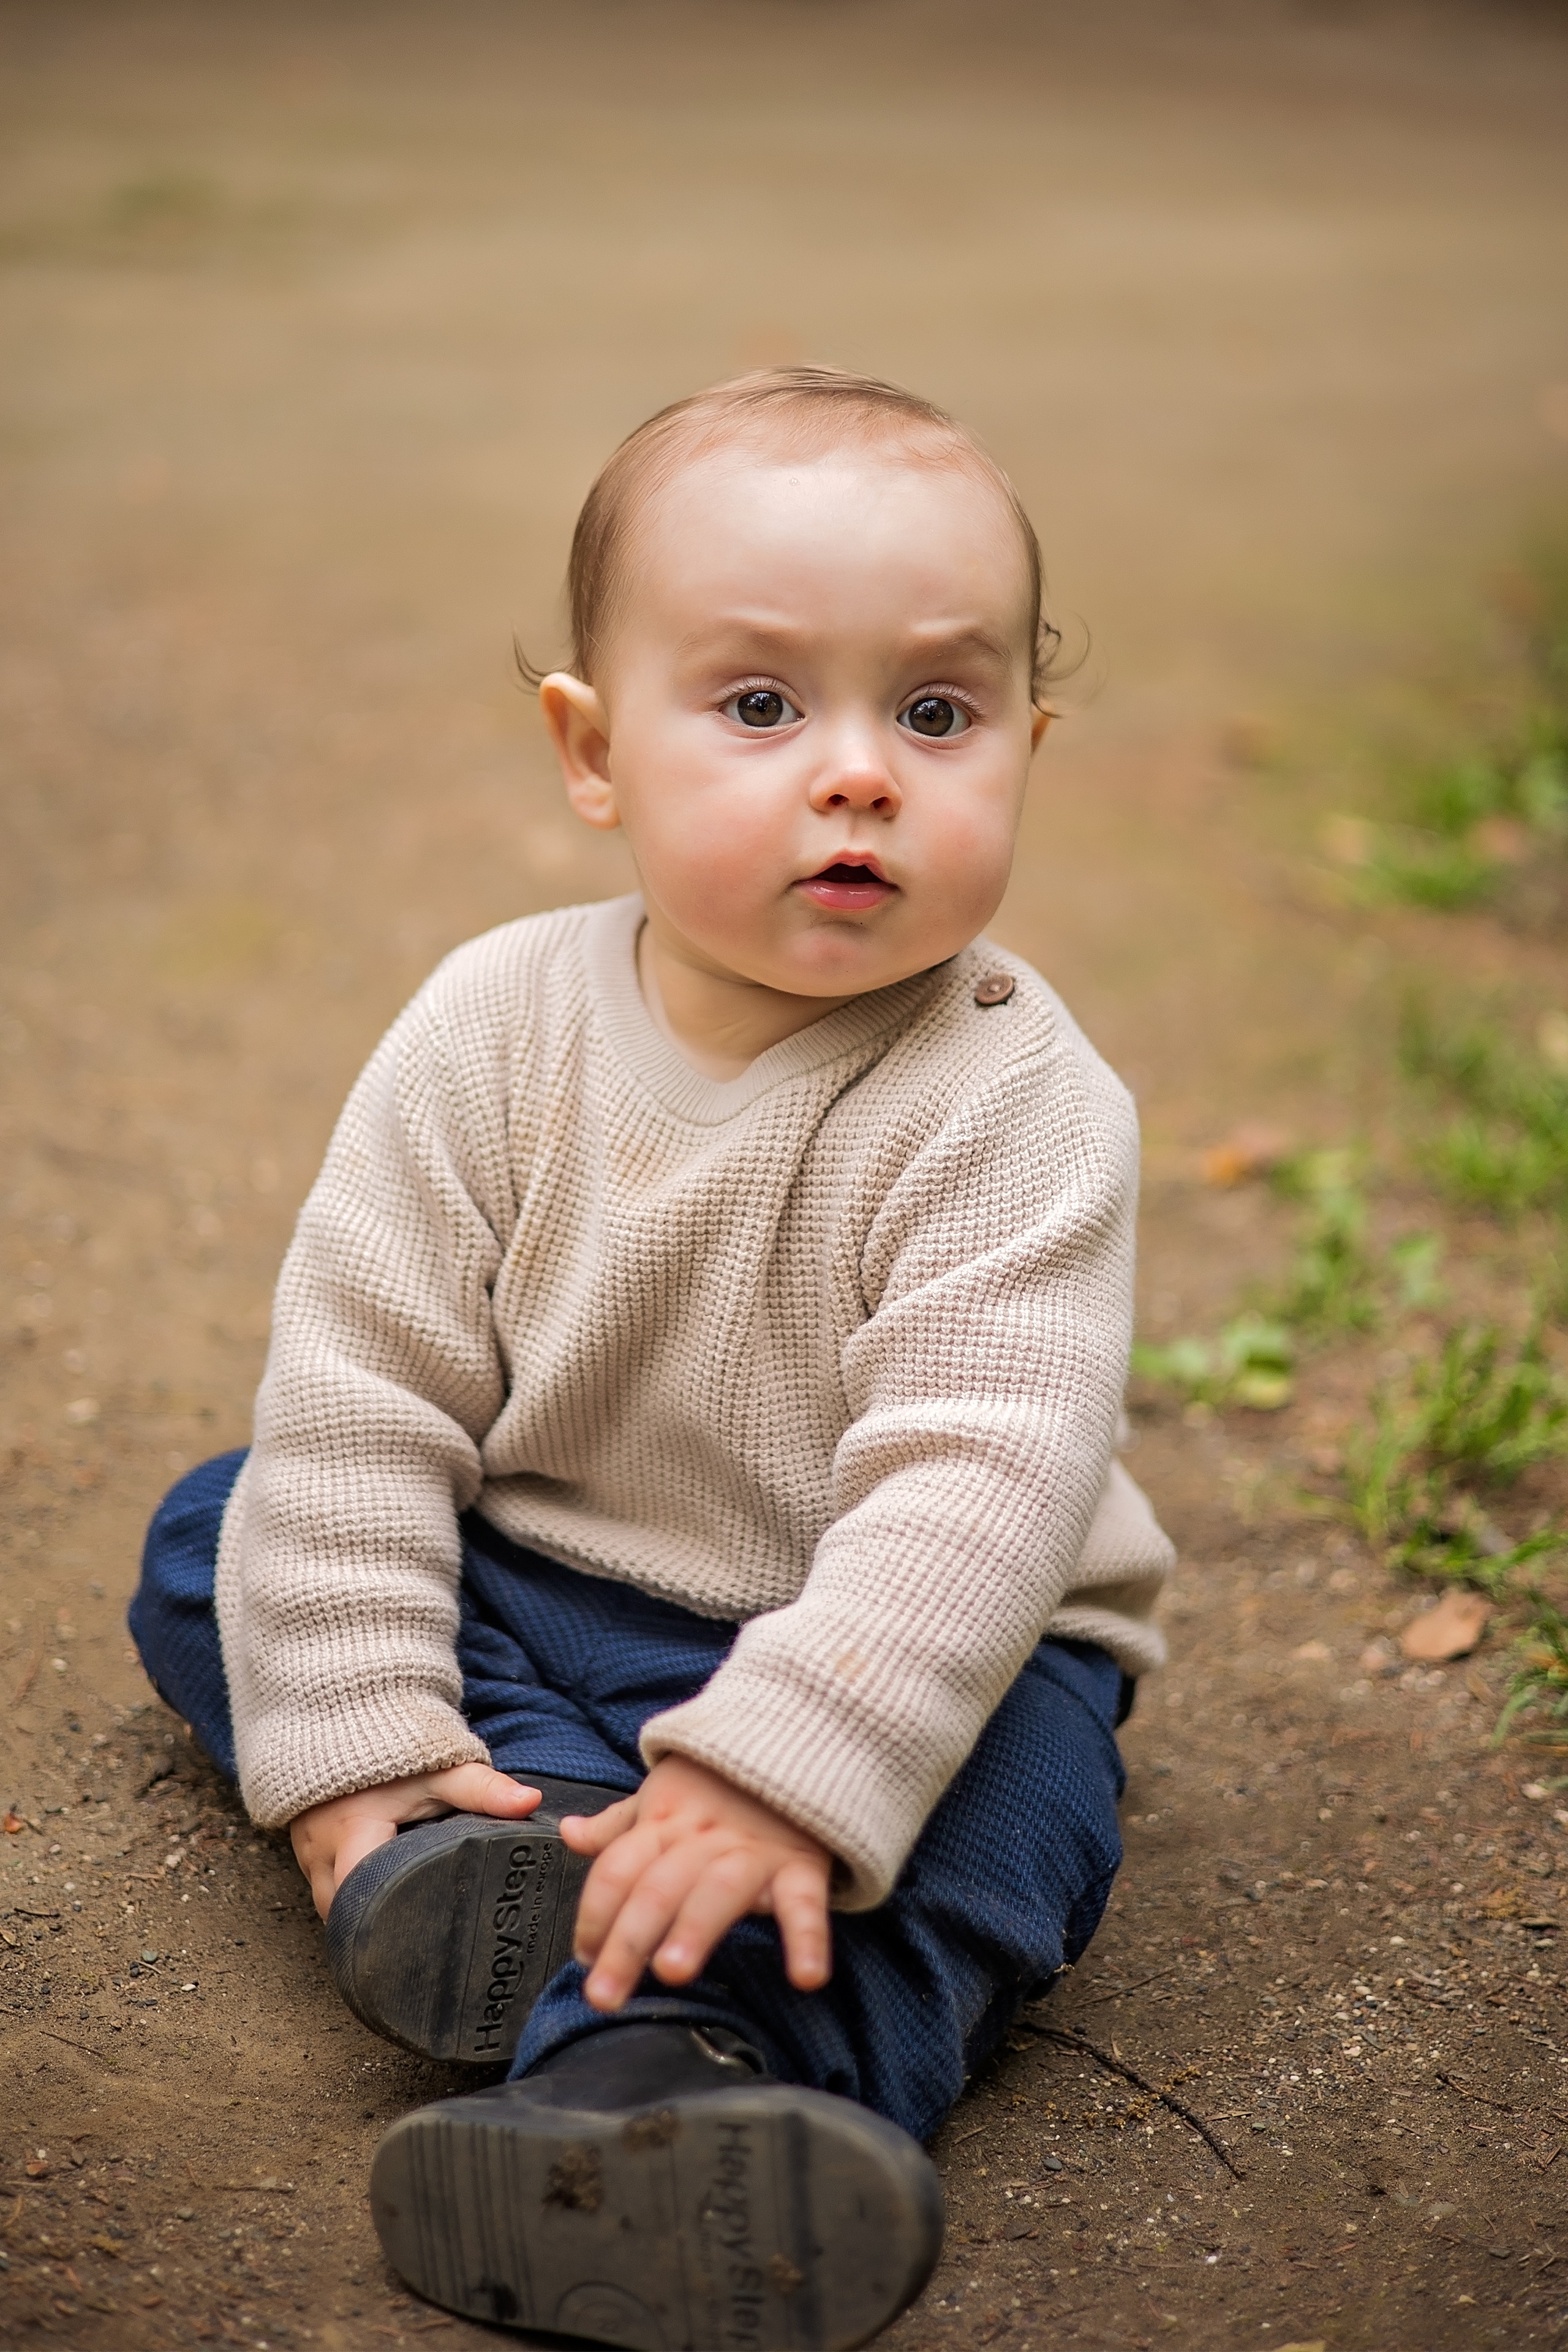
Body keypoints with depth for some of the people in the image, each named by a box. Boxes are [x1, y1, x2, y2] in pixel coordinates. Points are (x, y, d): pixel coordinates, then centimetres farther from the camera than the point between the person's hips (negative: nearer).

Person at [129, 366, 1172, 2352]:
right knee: (214, 1538, -8)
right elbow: (358, 1389, -10)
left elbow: (979, 1481, -28)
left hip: (894, 1640, -3)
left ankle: (667, 2069, -52)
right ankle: (505, 1855, -27)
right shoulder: (495, 1033, -11)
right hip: (525, 1592, 4)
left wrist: (775, 1769, -39)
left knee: (1016, 1779, -31)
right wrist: (356, 1736, -17)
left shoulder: (1012, 1104, -20)